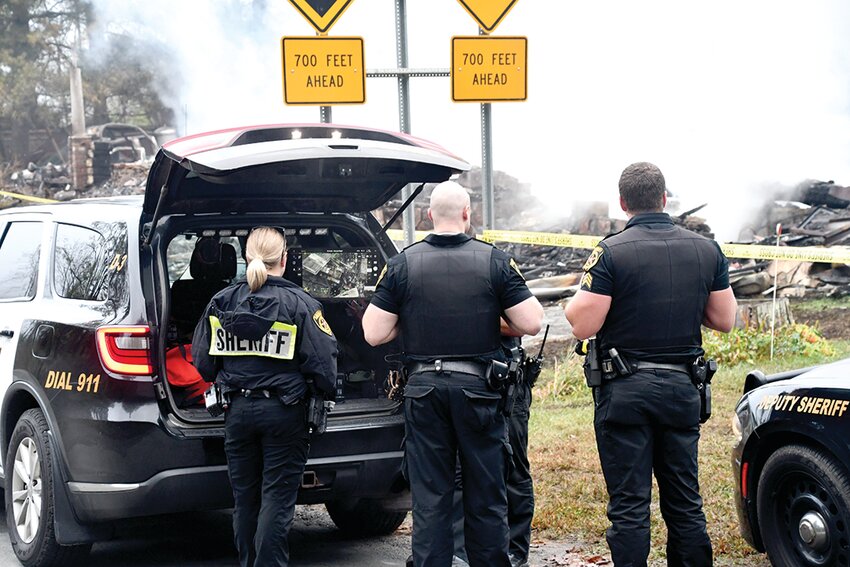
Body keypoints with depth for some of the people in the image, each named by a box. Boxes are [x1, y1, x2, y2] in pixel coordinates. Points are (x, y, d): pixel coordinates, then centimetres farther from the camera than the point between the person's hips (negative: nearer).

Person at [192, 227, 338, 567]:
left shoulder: (221, 302, 2)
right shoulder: (299, 304, -9)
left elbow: (203, 361, 5)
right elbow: (322, 361, -10)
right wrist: (326, 395, 9)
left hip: (238, 409, 4)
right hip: (284, 411, -3)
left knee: (244, 498, 14)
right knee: (277, 499, 0)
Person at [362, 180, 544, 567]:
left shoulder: (403, 263, -3)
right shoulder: (494, 261, -4)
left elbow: (374, 334, -5)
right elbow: (531, 324, -7)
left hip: (424, 390, 1)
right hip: (478, 389, 0)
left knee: (429, 498, 6)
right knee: (486, 498, 10)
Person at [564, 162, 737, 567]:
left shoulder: (611, 252, -11)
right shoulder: (707, 250, 3)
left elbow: (582, 326, -13)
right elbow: (724, 320, 8)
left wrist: (574, 301, 7)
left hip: (625, 391, -4)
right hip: (682, 388, 4)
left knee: (628, 506, 1)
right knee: (685, 503, 13)